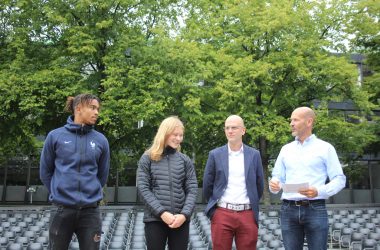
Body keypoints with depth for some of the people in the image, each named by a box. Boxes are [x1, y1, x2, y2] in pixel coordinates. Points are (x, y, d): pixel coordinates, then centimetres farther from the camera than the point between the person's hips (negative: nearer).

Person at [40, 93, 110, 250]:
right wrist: (59, 193, 9)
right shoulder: (55, 136, -1)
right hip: (61, 209, -1)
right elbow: (45, 172, 7)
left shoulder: (101, 140, 2)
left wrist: (90, 193, 12)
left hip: (90, 210, 1)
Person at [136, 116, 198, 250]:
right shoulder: (147, 158, 3)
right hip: (154, 219, -2)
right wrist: (161, 212, -14)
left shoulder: (185, 160, 8)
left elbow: (192, 190, 3)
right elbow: (143, 188, -4)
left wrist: (184, 214, -11)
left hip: (181, 220, 2)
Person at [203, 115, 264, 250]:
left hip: (248, 215, 1)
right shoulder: (215, 154, 3)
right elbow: (207, 185, 8)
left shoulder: (254, 155, 5)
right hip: (222, 214, 0)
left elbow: (259, 185, 12)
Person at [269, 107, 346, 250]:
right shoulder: (286, 149, 15)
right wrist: (274, 185, -9)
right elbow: (278, 177, 15)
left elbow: (339, 179, 0)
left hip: (315, 209, -3)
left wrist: (319, 191, -17)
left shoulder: (325, 148, 4)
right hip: (288, 210, 3)